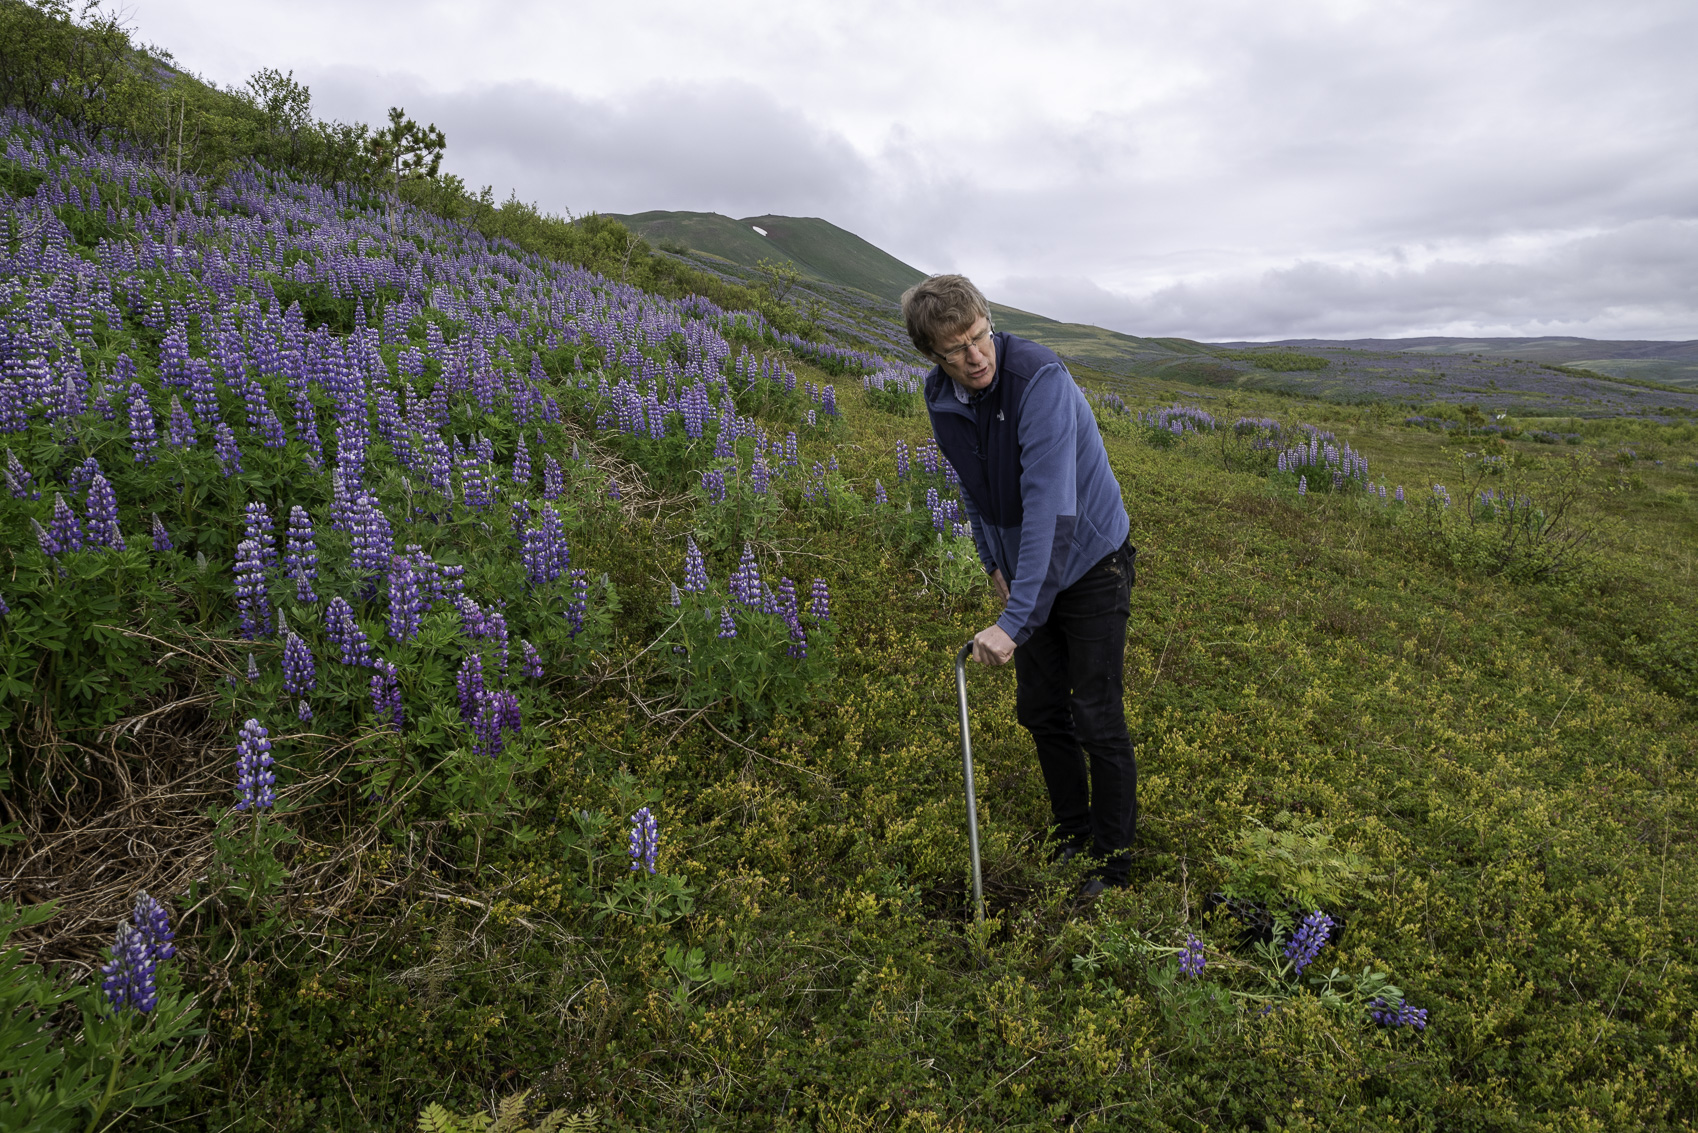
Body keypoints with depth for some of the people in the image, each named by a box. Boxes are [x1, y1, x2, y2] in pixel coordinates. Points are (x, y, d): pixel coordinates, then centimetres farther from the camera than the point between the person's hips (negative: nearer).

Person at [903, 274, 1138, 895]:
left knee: (1097, 720, -1)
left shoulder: (1039, 377, -29)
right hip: (1029, 571, 6)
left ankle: (1114, 863, 17)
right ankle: (1071, 836, 32)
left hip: (1090, 562, -6)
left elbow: (1049, 505, -36)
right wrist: (994, 562, 12)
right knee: (1039, 710, 13)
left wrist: (1014, 621, -38)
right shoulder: (941, 399, -6)